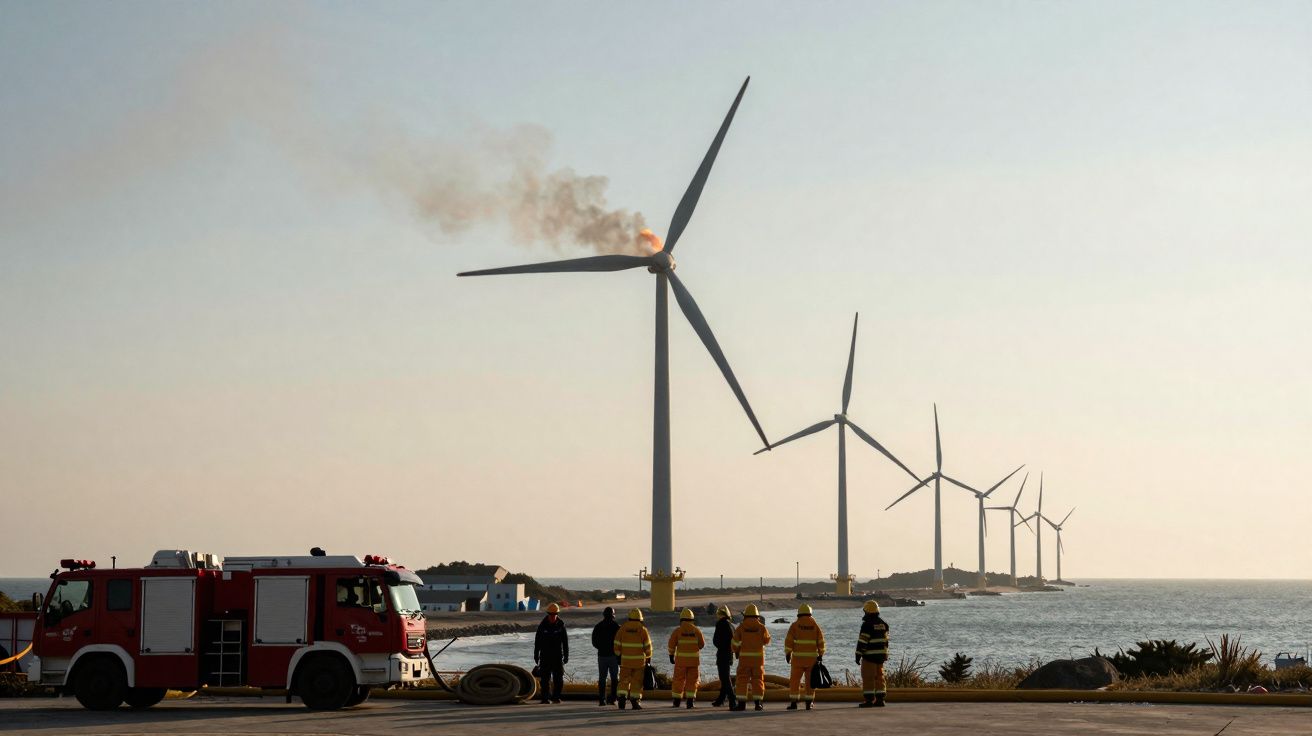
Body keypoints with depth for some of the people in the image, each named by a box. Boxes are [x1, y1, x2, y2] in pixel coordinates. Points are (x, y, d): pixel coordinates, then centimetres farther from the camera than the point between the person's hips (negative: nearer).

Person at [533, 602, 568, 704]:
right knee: (545, 678, -2)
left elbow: (565, 641, 5)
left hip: (558, 656, 1)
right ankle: (545, 698, 2)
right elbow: (537, 641, 4)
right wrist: (536, 655, 3)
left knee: (558, 678, 1)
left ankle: (556, 697, 13)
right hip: (545, 656, -1)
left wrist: (566, 655, 2)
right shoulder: (543, 625, -2)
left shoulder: (561, 625, 0)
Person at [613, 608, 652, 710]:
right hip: (639, 660, -1)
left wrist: (618, 656, 10)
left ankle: (622, 699, -8)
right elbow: (647, 646, -2)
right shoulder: (642, 629, -4)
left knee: (624, 681, 7)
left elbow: (617, 644, 1)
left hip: (625, 660, 1)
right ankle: (635, 702, 4)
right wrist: (648, 659, 7)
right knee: (637, 681, 5)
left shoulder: (622, 629, 0)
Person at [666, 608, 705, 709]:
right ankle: (690, 701, -3)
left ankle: (677, 701, 13)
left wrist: (671, 656, 4)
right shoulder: (696, 630, 0)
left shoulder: (677, 631, -4)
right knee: (692, 680, 6)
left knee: (679, 680, 10)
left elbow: (672, 644, -6)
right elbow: (702, 644, 7)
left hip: (681, 659, -1)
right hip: (694, 659, 1)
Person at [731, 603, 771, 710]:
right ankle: (758, 703, 2)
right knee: (757, 679, 6)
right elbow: (766, 640, 12)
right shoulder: (761, 627, -2)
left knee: (742, 679, 3)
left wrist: (736, 652, 18)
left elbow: (736, 642, 0)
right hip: (758, 656, 1)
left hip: (744, 657, -1)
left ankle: (742, 703, -3)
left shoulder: (741, 627, -3)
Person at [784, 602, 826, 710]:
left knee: (795, 680, 3)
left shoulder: (795, 625, 0)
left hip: (798, 657, -2)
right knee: (810, 680, 8)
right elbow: (821, 641, 2)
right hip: (812, 657, 2)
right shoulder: (815, 625, 5)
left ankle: (793, 703, -2)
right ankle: (809, 703, 5)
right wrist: (820, 655, 7)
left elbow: (789, 640, -5)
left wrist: (787, 654, 0)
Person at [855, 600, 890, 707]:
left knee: (868, 677, -3)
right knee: (879, 676, 12)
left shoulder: (867, 624, -14)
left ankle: (869, 700, -6)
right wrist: (886, 654, 22)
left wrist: (858, 655, -11)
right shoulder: (883, 624, 10)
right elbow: (886, 640, 16)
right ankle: (880, 699, 12)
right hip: (881, 654, 7)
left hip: (870, 654, -7)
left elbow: (862, 641, -15)